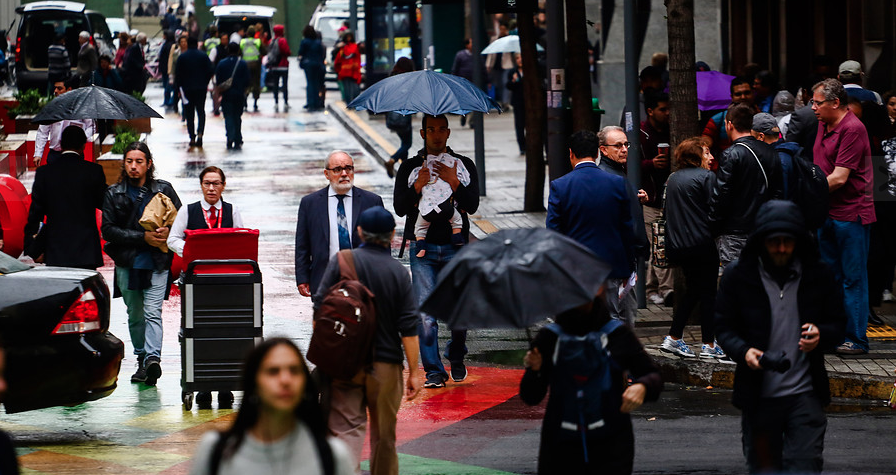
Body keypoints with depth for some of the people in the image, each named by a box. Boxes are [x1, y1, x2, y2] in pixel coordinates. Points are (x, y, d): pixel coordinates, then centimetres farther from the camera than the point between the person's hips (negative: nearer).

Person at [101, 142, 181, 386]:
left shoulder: (164, 190, 4)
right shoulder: (114, 194, 3)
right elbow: (108, 230, -5)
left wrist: (168, 232, -13)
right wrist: (144, 237, -13)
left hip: (157, 262, -2)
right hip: (127, 263, 2)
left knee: (153, 313, -13)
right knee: (135, 315, 10)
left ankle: (153, 358, -24)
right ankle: (142, 359, 20)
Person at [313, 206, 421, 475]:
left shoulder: (341, 262, -3)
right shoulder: (398, 272, -2)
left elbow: (320, 310, -3)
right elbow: (408, 327, -4)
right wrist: (414, 372, 0)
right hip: (386, 362, 1)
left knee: (346, 427, -4)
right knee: (384, 432, 13)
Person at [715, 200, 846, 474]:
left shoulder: (818, 276, 0)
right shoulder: (738, 276, -2)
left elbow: (838, 325, 9)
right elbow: (723, 327, 2)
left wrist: (821, 335, -16)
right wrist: (743, 351, -19)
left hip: (805, 396, -1)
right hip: (758, 397, 1)